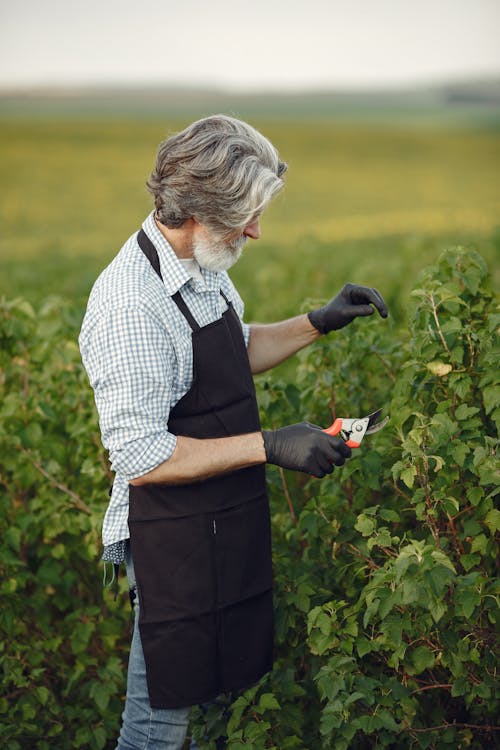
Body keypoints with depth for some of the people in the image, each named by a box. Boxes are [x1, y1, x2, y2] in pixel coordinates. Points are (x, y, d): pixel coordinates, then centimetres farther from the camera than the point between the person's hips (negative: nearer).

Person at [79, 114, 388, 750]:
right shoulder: (129, 304, -25)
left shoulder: (205, 267, 5)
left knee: (214, 698, 20)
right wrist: (269, 446, -25)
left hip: (229, 526, 9)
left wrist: (319, 322, 10)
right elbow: (140, 459, -26)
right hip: (172, 545, -9)